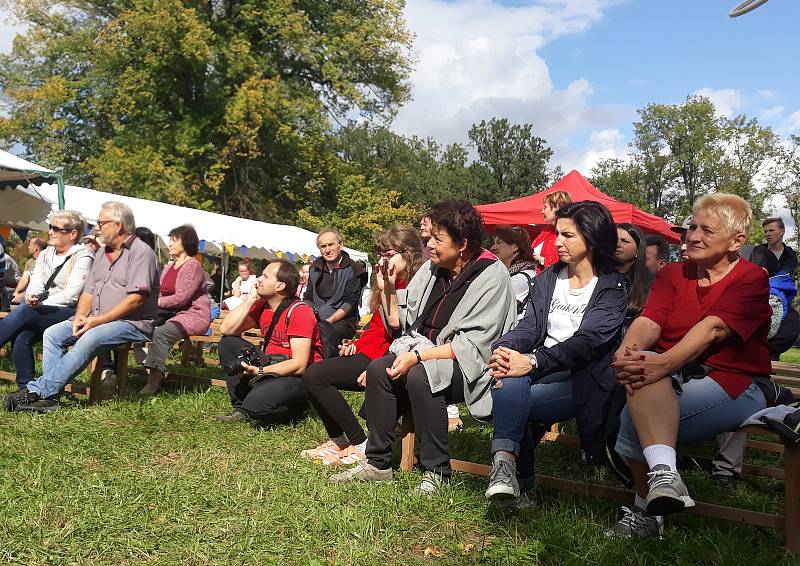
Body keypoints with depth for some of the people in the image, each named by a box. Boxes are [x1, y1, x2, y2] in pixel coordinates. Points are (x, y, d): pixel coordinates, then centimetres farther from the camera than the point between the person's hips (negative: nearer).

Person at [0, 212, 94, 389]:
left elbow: (71, 296, -12)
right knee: (21, 338, -22)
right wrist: (31, 297, -14)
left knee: (24, 312, -29)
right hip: (42, 314, 6)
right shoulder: (45, 255, 19)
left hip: (69, 312, -6)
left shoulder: (83, 257, -4)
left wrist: (40, 304, -14)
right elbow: (35, 283, 9)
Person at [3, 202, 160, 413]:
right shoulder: (103, 252, 19)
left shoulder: (141, 252, -9)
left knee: (90, 338, -32)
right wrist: (80, 316, -4)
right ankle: (50, 395, -15)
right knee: (53, 333, -7)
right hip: (96, 320, 9)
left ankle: (37, 390, -26)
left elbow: (135, 299, -19)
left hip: (133, 323, -9)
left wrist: (97, 321, -19)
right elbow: (88, 291, 17)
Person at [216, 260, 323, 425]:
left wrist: (259, 371, -25)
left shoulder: (299, 311, -17)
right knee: (228, 343, 0)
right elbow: (226, 329, -1)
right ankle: (241, 408, 3)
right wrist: (250, 299, -6)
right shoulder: (262, 306, 6)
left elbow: (299, 365, -23)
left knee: (255, 404, -32)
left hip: (298, 377, -8)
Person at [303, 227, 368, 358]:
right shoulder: (315, 268, 17)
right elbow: (308, 298, 20)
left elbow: (350, 303, -8)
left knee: (325, 331, -38)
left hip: (342, 321, -5)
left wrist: (329, 321, -18)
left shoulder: (352, 270, -2)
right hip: (315, 320, 5)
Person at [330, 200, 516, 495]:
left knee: (419, 376, -32)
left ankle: (437, 471, -17)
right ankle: (377, 462, -5)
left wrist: (418, 356, -23)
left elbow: (474, 344, -19)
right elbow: (400, 321, 12)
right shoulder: (432, 269, 8)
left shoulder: (491, 277, -13)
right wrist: (388, 286, -2)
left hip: (469, 368, -7)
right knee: (378, 369, -16)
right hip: (424, 353, 7)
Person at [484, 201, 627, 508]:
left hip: (582, 379, -4)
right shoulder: (546, 279, 17)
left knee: (509, 400, -30)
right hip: (541, 370, 4)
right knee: (510, 378, -32)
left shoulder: (612, 288, 0)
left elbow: (587, 341, -15)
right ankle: (520, 484, -34)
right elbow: (529, 327, 6)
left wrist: (533, 361, -29)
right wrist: (503, 350, -18)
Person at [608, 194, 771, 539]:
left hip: (734, 382, -4)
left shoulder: (752, 279, -1)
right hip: (671, 378, 4)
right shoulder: (672, 274, 14)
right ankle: (663, 472, -38)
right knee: (642, 371, -32)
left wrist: (665, 363, -38)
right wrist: (626, 352, -27)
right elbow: (649, 321, -4)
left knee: (635, 418, -28)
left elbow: (713, 329, -20)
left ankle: (646, 511, -14)